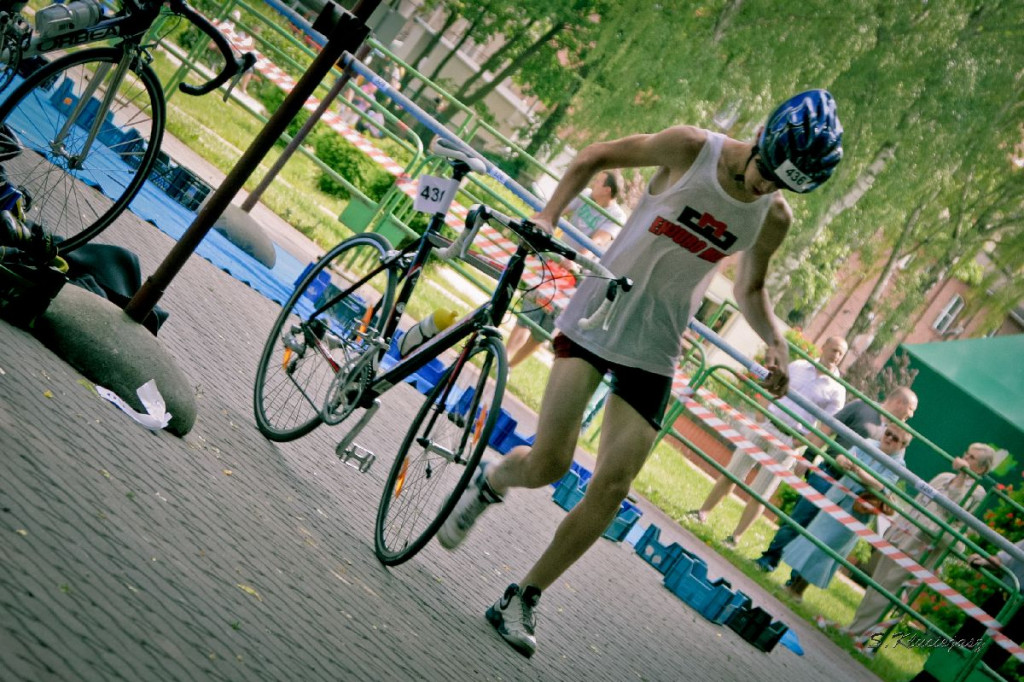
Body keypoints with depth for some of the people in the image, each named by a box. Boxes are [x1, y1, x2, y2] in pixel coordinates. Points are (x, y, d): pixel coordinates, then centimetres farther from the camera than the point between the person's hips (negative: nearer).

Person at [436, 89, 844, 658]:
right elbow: (594, 157, -1)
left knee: (612, 486, -6)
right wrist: (549, 215, -15)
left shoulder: (775, 217, -1)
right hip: (597, 315, -3)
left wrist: (776, 341, -3)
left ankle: (523, 598, 10)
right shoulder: (692, 148, -12)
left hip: (654, 348, 3)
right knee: (549, 463, -15)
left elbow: (750, 289, 16)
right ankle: (491, 480, 21)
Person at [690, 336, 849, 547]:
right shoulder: (798, 366, 5)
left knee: (759, 495, -2)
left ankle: (734, 538, 7)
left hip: (789, 441, -3)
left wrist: (801, 442, -19)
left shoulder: (837, 390, -4)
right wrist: (760, 414, -3)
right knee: (730, 475, 7)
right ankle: (702, 514, 20)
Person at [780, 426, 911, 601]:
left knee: (826, 547, -1)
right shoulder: (869, 445, 0)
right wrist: (842, 460, -37)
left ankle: (799, 588, 12)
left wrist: (859, 471, -41)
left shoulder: (897, 464, -11)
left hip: (854, 512, -4)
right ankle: (796, 579, 24)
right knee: (816, 532, 10)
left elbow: (879, 485, -25)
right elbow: (843, 456, -12)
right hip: (836, 498, 4)